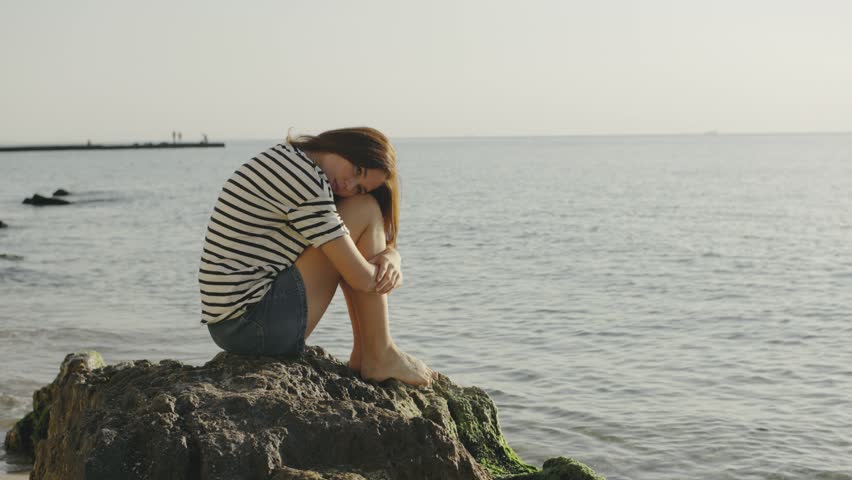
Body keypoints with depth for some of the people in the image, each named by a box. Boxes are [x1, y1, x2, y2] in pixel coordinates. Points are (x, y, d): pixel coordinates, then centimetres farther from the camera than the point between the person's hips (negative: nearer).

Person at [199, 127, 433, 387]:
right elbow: (362, 279, -16)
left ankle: (362, 354, 20)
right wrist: (391, 274, 4)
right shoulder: (306, 180, -18)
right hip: (258, 328, -10)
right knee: (366, 210, -7)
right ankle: (380, 355, 0)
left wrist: (391, 257, -1)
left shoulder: (287, 160, 13)